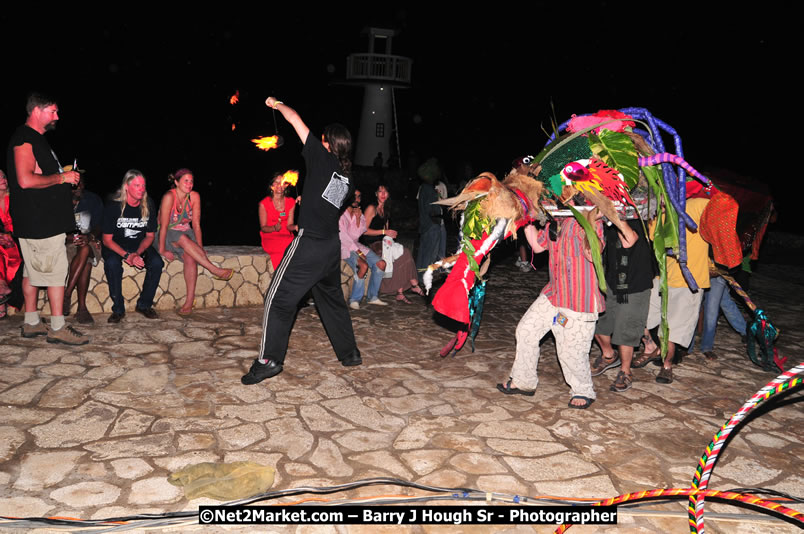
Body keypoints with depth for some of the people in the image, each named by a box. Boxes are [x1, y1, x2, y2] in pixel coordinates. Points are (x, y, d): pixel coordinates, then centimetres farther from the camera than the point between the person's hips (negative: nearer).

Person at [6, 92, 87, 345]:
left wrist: (64, 176, 13)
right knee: (57, 272, -7)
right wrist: (62, 177, -16)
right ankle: (58, 328, -2)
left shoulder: (36, 139, 20)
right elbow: (26, 180, -24)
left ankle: (31, 322, 22)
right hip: (40, 222, -11)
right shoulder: (24, 139, -13)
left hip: (43, 219, 11)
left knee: (33, 271, 14)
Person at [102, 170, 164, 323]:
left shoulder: (148, 205, -8)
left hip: (140, 246, 3)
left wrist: (138, 253, -19)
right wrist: (126, 256, -28)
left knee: (157, 263, -25)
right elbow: (107, 240, -14)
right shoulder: (113, 206, -16)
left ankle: (144, 305, -7)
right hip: (116, 247, -2)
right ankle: (118, 309, -17)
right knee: (112, 264, -34)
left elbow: (150, 236, 0)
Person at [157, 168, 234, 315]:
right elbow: (163, 225, -18)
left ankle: (189, 302, -32)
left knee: (190, 256, -29)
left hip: (186, 233, 3)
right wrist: (162, 250, -20)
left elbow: (196, 225, -5)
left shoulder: (194, 196, -5)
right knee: (183, 238, -37)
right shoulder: (169, 197, -17)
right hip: (168, 235, -3)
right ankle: (215, 270, -41)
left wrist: (200, 248, -13)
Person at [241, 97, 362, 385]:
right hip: (332, 245, 8)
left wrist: (276, 104, 13)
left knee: (279, 297, -3)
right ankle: (349, 353, 26)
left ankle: (269, 359, -5)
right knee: (331, 297, 21)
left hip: (309, 243, -7)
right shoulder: (347, 180, 12)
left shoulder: (323, 158, -6)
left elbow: (295, 119, -2)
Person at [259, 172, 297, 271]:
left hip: (287, 237, 4)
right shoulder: (264, 204, -1)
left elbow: (289, 225, 5)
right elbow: (263, 228, -1)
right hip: (270, 238, -3)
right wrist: (274, 228, -22)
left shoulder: (291, 202, 9)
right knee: (289, 247, -34)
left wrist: (295, 227, -18)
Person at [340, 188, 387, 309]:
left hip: (355, 244, 7)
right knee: (363, 265, -31)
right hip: (343, 246, -7)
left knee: (381, 263, -9)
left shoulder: (359, 213, 12)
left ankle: (372, 296, 1)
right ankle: (354, 299, -18)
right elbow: (343, 236, -13)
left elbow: (357, 234, 3)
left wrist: (358, 218, -11)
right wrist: (358, 252, -16)